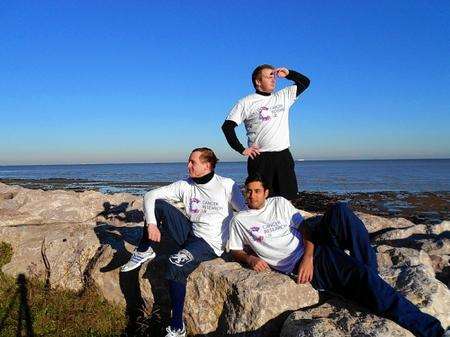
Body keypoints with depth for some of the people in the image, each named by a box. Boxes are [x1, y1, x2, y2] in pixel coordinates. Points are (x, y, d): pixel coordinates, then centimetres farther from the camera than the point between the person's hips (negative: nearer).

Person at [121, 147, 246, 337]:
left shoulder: (227, 185, -9)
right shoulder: (185, 185, 1)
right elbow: (150, 195, -1)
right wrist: (151, 224, -16)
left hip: (211, 244, -5)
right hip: (190, 234, 5)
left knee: (175, 265, -32)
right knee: (157, 204, -11)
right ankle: (144, 252, 6)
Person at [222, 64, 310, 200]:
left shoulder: (284, 96, 13)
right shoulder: (246, 103, 0)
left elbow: (305, 82, 21)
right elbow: (227, 126, -4)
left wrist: (288, 73, 6)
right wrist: (241, 149, -8)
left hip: (284, 156, 4)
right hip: (260, 158, -4)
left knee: (287, 199, 7)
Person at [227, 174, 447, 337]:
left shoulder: (279, 203, 14)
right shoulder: (239, 220, 9)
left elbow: (304, 229, 7)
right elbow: (235, 251, 12)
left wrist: (308, 257, -11)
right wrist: (250, 259, -11)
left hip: (311, 250, 4)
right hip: (294, 265, -4)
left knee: (339, 211, -24)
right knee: (360, 277, -25)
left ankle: (369, 272, -17)